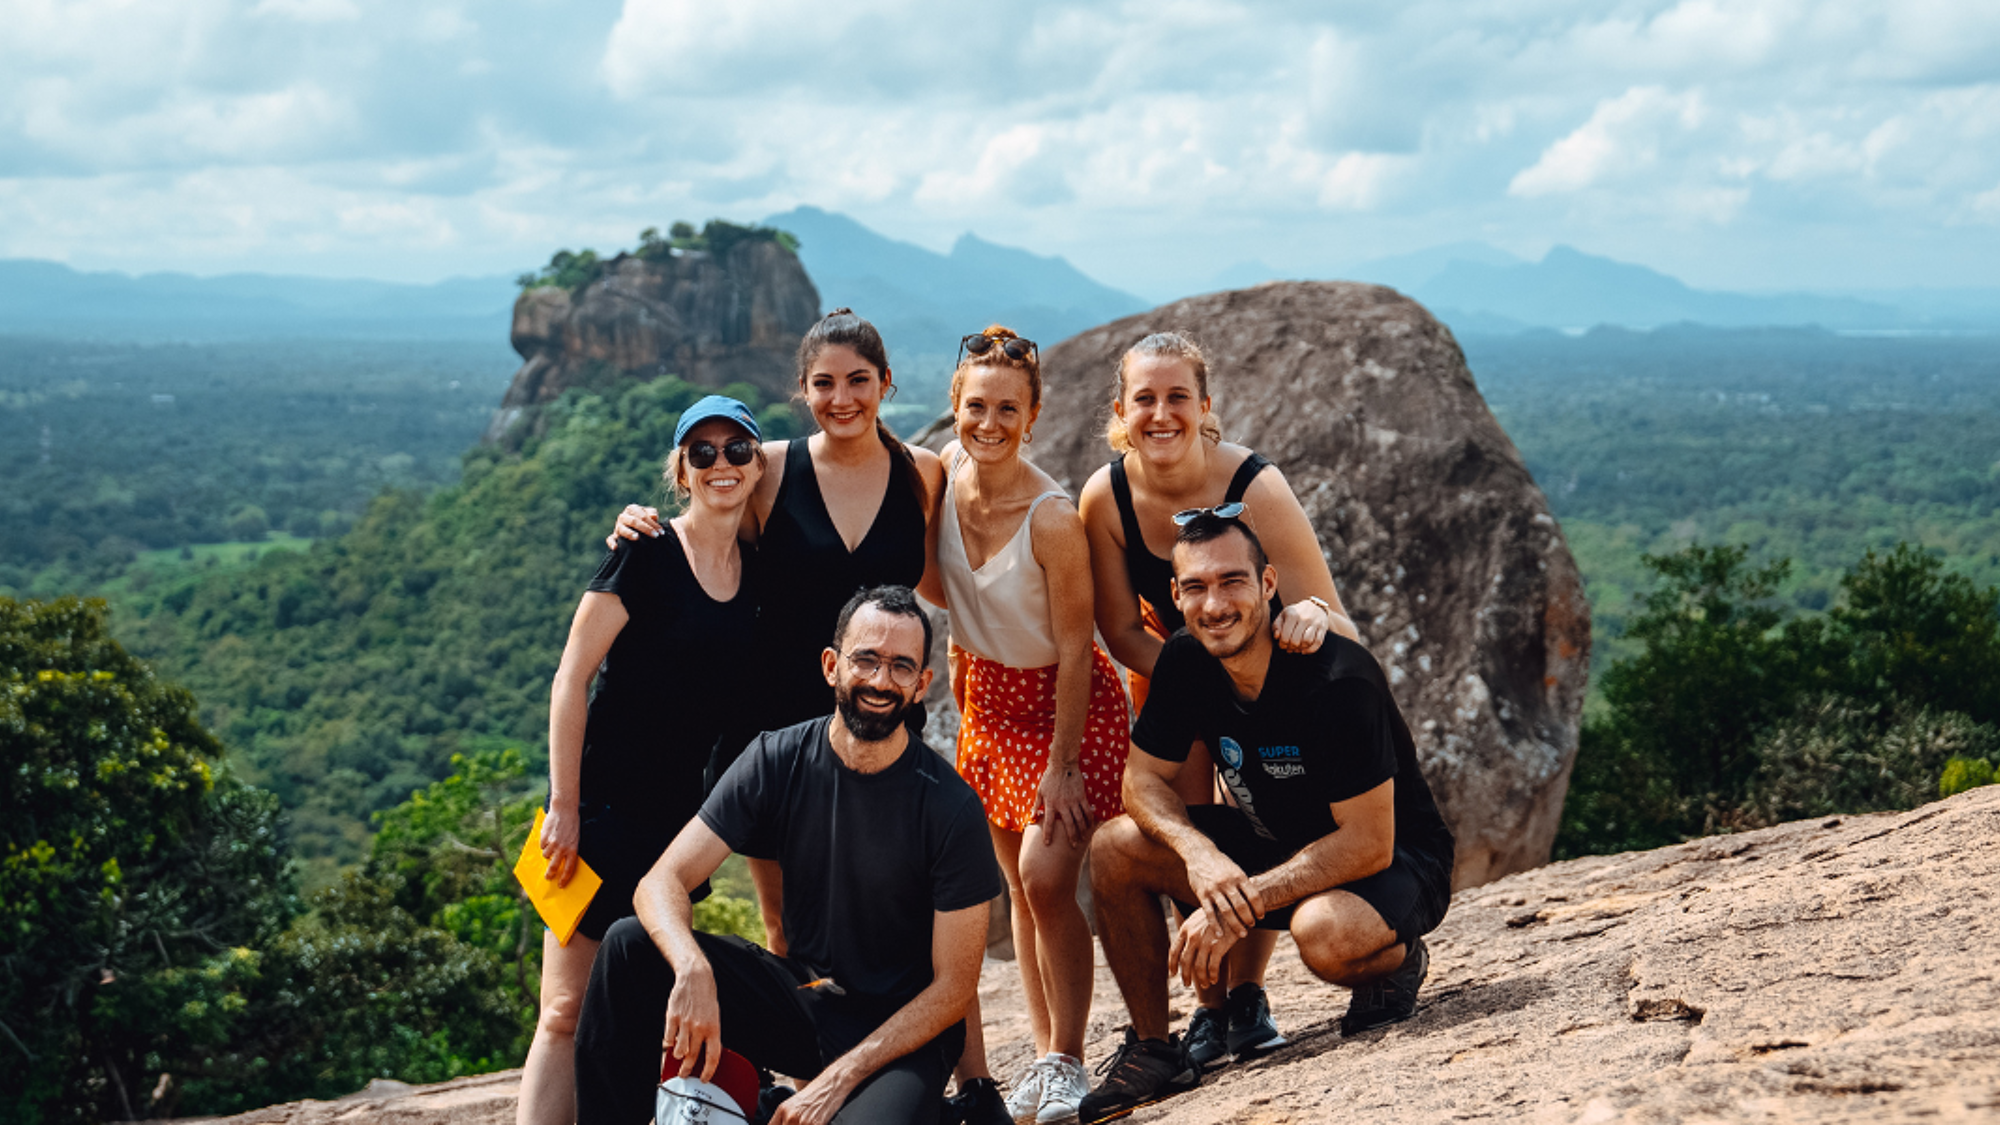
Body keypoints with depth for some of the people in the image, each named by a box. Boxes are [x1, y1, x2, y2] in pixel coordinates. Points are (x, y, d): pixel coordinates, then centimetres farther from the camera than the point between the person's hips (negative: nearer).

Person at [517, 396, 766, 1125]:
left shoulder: (755, 573, 9)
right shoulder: (646, 556, -8)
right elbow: (571, 679, -10)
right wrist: (563, 807, -14)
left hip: (684, 814, 6)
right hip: (607, 808, -6)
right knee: (567, 1014, -8)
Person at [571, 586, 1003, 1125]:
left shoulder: (951, 807, -15)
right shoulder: (777, 760, -5)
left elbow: (953, 987, -12)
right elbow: (662, 883, -11)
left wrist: (840, 1078, -20)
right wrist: (694, 970, -33)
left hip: (902, 1031, -3)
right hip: (800, 996, 4)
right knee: (630, 945, -16)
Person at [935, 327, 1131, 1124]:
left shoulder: (1052, 518, -27)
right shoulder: (945, 473, -10)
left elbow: (1074, 648, -20)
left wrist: (1062, 765, -18)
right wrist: (958, 679, 12)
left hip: (1067, 702, -6)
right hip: (988, 698, 6)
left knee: (1047, 878, -14)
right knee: (1018, 885, 9)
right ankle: (1043, 1053, 19)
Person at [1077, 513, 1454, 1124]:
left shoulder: (1338, 680, -29)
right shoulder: (1184, 664, -10)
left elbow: (1369, 844, -28)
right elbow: (1144, 779, -4)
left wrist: (1240, 905, -30)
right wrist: (1201, 855, -26)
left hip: (1397, 864, -6)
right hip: (1277, 847, 6)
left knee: (1325, 933, -40)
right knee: (1116, 848, -13)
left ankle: (1398, 962, -2)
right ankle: (1152, 1050, 2)